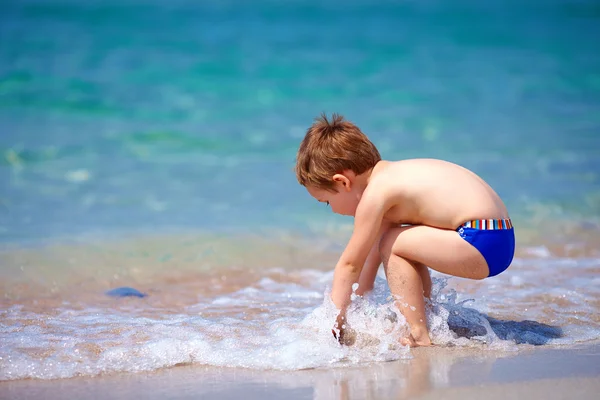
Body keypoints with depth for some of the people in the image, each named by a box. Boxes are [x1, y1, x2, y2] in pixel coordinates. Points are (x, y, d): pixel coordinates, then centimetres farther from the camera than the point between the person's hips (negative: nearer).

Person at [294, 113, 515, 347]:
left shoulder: (376, 192, -13)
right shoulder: (391, 176, 15)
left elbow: (349, 264, -6)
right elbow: (373, 253, 25)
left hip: (483, 245, -10)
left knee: (394, 244, -10)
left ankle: (419, 337, -10)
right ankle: (425, 320, 23)